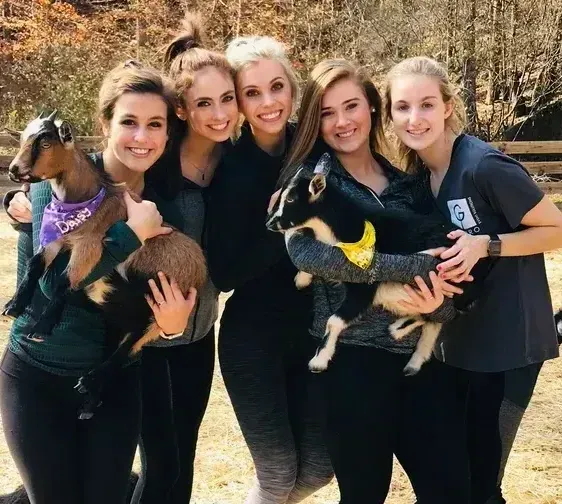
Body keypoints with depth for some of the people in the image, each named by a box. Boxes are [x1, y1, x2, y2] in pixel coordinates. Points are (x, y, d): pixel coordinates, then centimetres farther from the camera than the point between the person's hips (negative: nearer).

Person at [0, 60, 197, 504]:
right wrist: (134, 233, -25)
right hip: (38, 378, -4)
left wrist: (172, 318, -17)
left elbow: (153, 293, 4)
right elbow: (55, 281, -28)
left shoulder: (160, 199, -1)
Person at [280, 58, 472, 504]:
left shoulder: (406, 181, 11)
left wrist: (441, 304, -14)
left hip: (421, 354, 4)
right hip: (353, 357, -4)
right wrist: (415, 267, -22)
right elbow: (307, 251, -22)